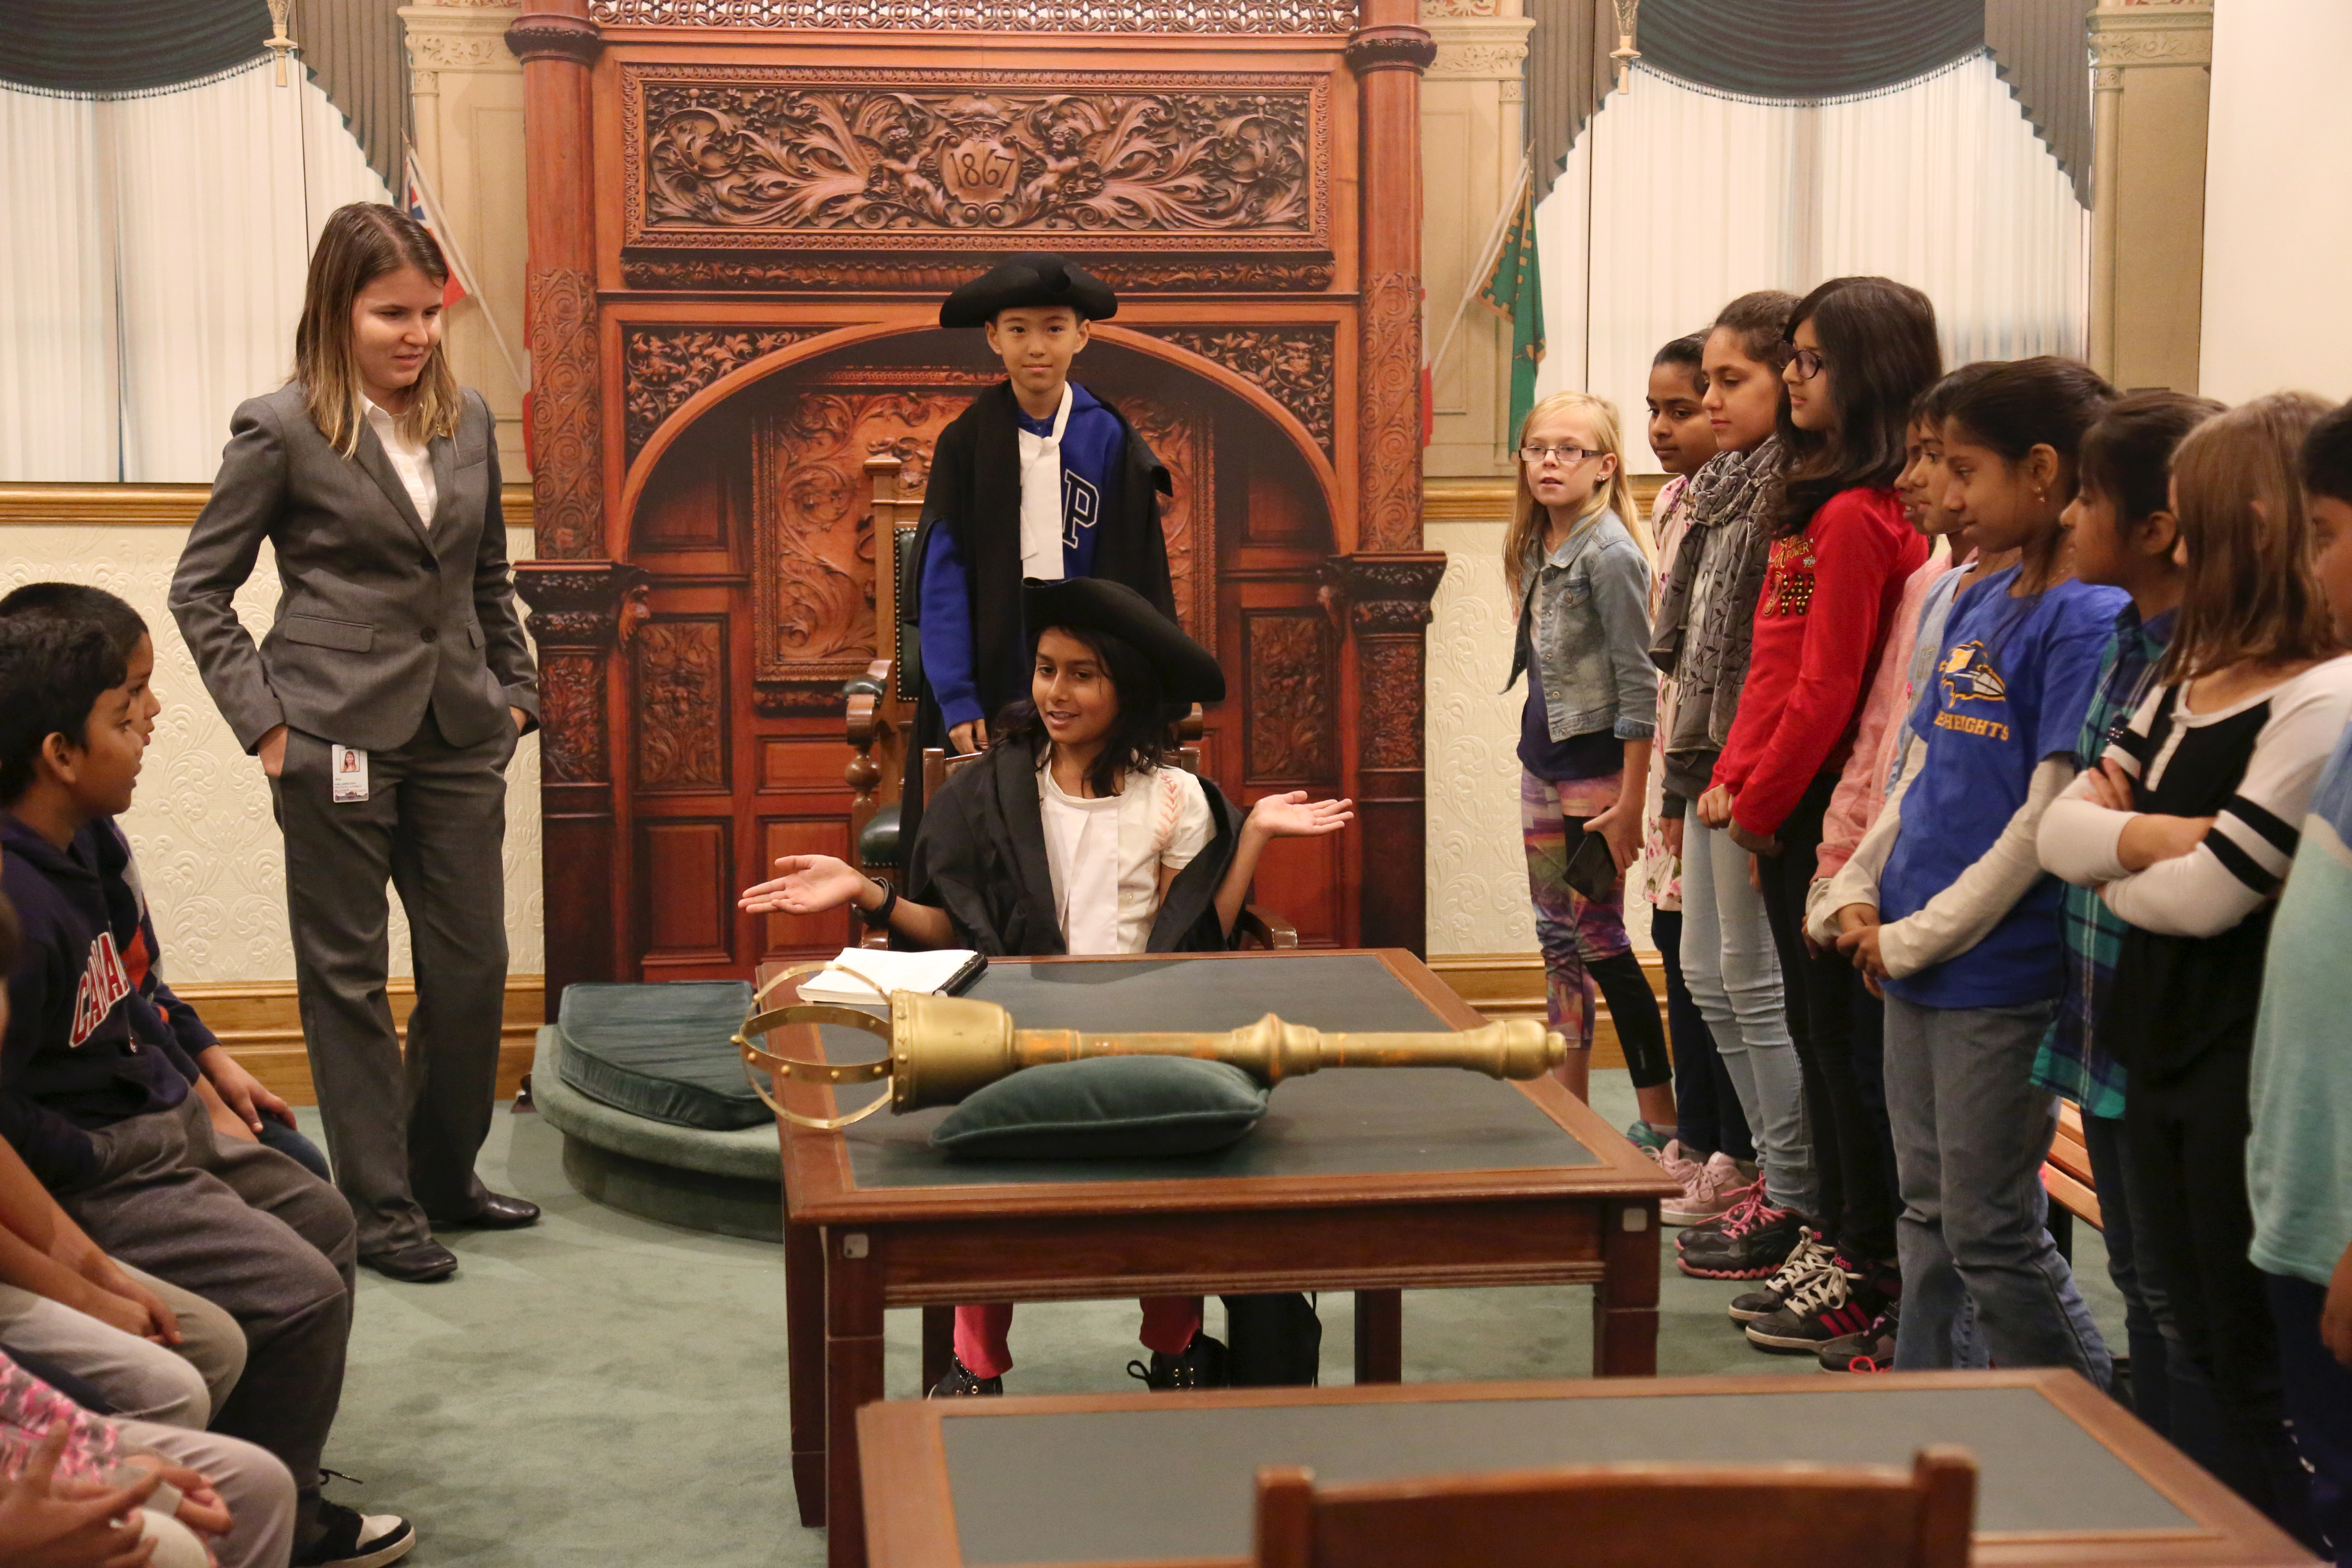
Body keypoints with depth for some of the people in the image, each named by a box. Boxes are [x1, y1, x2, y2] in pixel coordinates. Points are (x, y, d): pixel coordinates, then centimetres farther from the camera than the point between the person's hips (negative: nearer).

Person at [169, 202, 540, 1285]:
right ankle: (380, 1208, 13)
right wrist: (263, 720, -8)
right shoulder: (281, 429, -5)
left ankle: (443, 1176, 26)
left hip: (458, 737, 5)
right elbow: (199, 589, -1)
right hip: (339, 739, -5)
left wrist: (514, 691, 11)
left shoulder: (467, 421, 9)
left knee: (473, 964, 8)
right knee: (348, 975, 4)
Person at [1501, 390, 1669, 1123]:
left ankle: (1659, 1120, 4)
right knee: (1556, 938, 13)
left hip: (1594, 770, -8)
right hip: (1542, 766, 8)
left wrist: (1630, 800, -19)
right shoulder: (1535, 548, 8)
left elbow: (1638, 683, -17)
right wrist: (1538, 754, 13)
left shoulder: (1609, 554, -16)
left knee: (1600, 940, -4)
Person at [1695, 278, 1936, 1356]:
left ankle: (1871, 1266, 10)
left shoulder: (1857, 517, -17)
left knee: (1838, 1036, 0)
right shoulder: (1820, 500, 13)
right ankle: (1833, 1238, 26)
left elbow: (1826, 687, -18)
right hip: (1786, 810, 10)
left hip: (1823, 809, -10)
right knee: (1814, 1028, 16)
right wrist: (1733, 779, 10)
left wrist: (1762, 803, -10)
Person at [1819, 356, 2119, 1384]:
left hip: (2003, 970, -8)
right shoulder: (1979, 604, 10)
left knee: (1991, 1230, 1)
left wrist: (1921, 935, -14)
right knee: (1927, 1211, 16)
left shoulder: (2090, 618, -16)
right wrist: (1859, 893, 5)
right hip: (1912, 957, 8)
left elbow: (2049, 817, -19)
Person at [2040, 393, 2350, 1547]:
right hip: (2164, 1041, 9)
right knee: (2199, 1347, 18)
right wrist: (2155, 834, -14)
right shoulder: (2190, 680, 10)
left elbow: (2209, 893, -19)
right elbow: (2062, 829, 5)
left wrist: (2114, 865, 0)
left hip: (2253, 1061, -9)